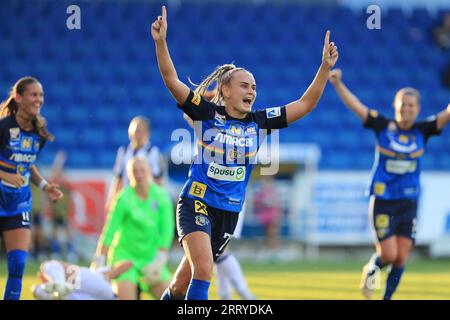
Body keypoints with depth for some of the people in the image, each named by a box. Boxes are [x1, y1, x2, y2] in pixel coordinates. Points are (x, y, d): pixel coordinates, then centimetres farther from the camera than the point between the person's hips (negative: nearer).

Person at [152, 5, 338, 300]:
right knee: (203, 269, -24)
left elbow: (305, 104, 3)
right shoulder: (207, 114, -5)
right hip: (197, 204, -4)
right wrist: (161, 42, -24)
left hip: (230, 212, 4)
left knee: (183, 283, 9)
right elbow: (172, 81, -11)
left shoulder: (258, 122, 4)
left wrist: (325, 68, -6)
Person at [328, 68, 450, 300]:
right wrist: (338, 84, -24)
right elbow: (355, 106, -11)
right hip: (382, 201, -3)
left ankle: (387, 297, 18)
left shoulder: (422, 131, 0)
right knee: (389, 254, -9)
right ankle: (372, 268, 25)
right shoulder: (383, 126, -5)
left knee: (401, 258, 1)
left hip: (409, 203, 3)